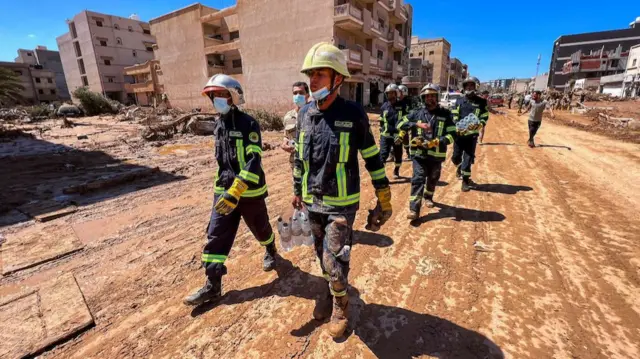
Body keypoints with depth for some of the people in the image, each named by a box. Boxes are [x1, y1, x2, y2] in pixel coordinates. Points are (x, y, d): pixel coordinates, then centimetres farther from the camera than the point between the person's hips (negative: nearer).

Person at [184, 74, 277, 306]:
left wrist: (236, 191, -34)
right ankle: (212, 286, 16)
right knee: (215, 236, 4)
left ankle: (270, 251, 47)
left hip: (249, 191, -6)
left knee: (260, 228, 15)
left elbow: (254, 161, -25)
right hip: (224, 190, 6)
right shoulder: (219, 124, 9)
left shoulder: (248, 124, -15)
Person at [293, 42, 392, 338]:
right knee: (322, 255, 19)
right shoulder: (305, 113, 1)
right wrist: (297, 191, 15)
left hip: (342, 204, -5)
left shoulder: (354, 114, -13)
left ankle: (341, 304, 30)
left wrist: (384, 198, -4)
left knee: (334, 261, -1)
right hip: (313, 202, 5)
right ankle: (330, 293, 47)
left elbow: (373, 159, -7)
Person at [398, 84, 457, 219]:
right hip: (419, 153, -1)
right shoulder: (417, 113, 4)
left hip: (436, 154, 1)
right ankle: (414, 209, -12)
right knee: (418, 179, -11)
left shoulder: (445, 114, 1)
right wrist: (417, 124, -17)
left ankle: (428, 197, 46)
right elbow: (401, 124, -2)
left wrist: (437, 141, -21)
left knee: (433, 179, 18)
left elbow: (452, 135, -4)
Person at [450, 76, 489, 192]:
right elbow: (453, 115, 5)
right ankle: (460, 167, 42)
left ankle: (465, 180, 9)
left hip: (472, 134, -2)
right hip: (459, 133, 2)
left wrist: (478, 125, -20)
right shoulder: (459, 101, 9)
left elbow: (485, 117, 0)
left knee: (468, 157, 0)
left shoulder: (481, 102, 3)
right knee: (456, 156, 9)